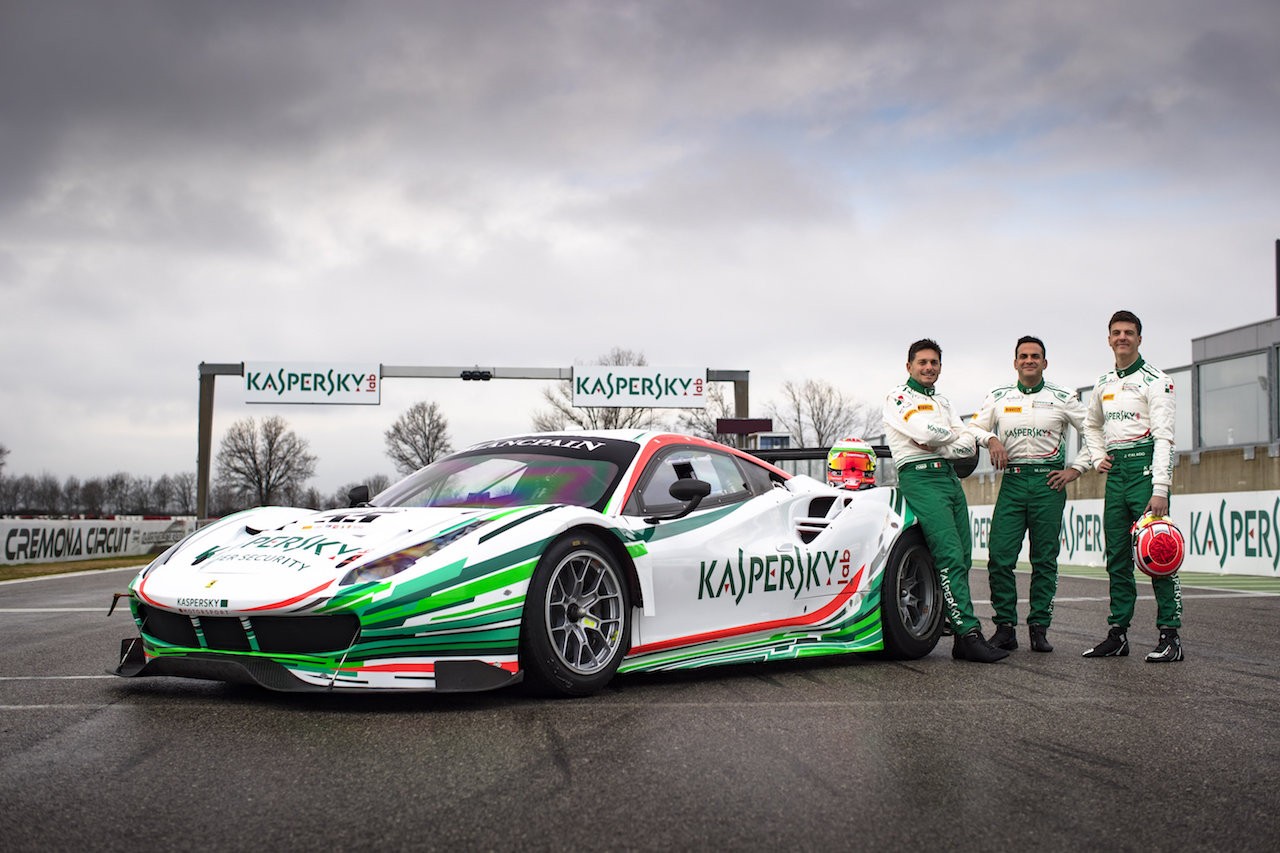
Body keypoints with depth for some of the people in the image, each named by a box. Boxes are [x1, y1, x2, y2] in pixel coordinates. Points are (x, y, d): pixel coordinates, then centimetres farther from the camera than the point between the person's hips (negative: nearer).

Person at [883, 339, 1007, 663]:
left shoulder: (943, 402, 24)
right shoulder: (897, 398, 2)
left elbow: (969, 445, 11)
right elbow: (925, 432, -16)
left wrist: (937, 446, -7)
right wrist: (951, 434, 4)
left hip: (950, 477, 8)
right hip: (920, 478, -7)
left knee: (962, 559, 2)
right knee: (950, 557, -17)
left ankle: (963, 640, 6)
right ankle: (969, 633, -21)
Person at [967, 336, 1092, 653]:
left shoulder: (1062, 398, 7)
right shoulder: (999, 397, 12)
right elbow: (972, 428, 14)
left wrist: (1076, 469, 1)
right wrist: (990, 439, -6)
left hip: (1049, 483, -1)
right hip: (1012, 481, 1)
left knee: (1045, 560, 1)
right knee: (999, 557, -8)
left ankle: (1039, 628, 8)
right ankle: (1005, 627, 0)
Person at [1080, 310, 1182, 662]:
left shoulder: (1155, 380, -5)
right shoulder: (1103, 383, 15)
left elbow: (1163, 436, -14)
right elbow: (1092, 425, 33)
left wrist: (1160, 490, -22)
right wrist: (1098, 457, 14)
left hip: (1145, 466, -7)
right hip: (1115, 471, 7)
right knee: (1117, 556, 8)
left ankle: (1170, 634, -8)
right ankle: (1118, 633, 13)